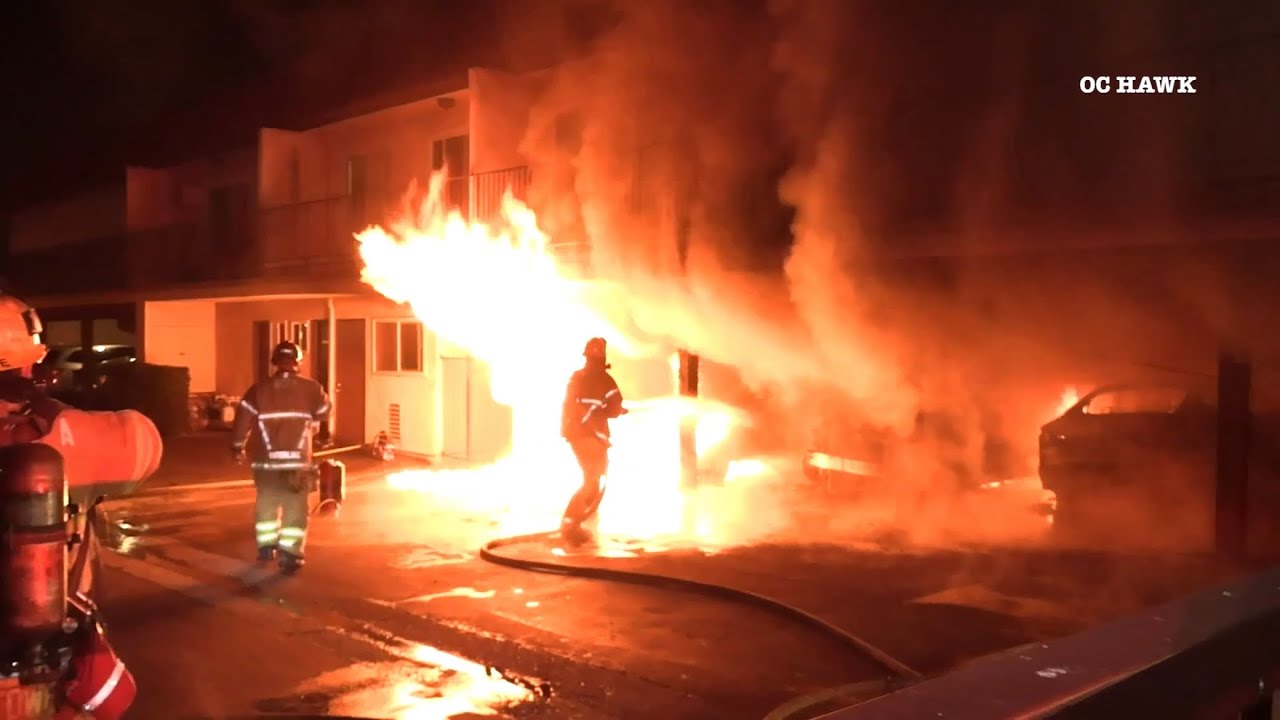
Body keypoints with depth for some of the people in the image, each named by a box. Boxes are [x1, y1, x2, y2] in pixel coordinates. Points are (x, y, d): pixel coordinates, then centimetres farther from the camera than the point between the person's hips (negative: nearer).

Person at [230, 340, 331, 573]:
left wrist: (237, 447, 15)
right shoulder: (312, 389, -1)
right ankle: (290, 555, -1)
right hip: (298, 460, -2)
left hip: (266, 460, 2)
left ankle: (266, 547, 29)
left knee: (266, 503, 21)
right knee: (295, 508, 5)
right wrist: (322, 433, 34)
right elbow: (324, 416, 13)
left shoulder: (258, 390, 0)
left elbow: (242, 419, 1)